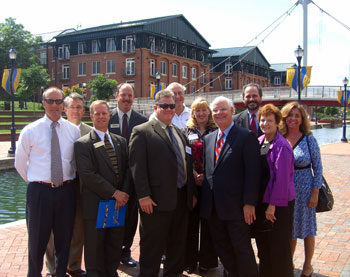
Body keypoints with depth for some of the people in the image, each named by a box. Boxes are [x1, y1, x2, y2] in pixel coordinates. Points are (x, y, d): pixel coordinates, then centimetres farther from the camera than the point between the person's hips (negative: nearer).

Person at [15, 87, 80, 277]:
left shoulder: (73, 130, 2)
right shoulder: (30, 131, -3)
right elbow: (20, 163, 4)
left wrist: (69, 180, 7)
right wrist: (35, 182, 5)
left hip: (66, 191, 2)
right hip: (39, 192, -2)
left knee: (64, 239, 14)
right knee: (37, 240, 9)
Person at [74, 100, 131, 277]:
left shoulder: (120, 141, 12)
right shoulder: (82, 144, -6)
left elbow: (128, 169, 7)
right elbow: (87, 175, -15)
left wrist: (124, 193, -9)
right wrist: (114, 193, -16)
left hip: (119, 203, 5)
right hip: (96, 206, -4)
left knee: (115, 245, 16)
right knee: (94, 248, 8)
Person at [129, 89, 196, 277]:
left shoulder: (180, 133, 16)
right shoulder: (142, 132, -6)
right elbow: (137, 166, -12)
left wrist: (192, 192, 15)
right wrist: (143, 196, -18)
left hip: (181, 199, 7)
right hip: (157, 201, -7)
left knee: (178, 245, 17)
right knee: (153, 247, 4)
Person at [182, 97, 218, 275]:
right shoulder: (186, 131, 8)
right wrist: (194, 174, -11)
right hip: (190, 182, 1)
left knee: (207, 222, 3)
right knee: (191, 221, 5)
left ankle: (206, 261, 15)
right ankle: (190, 260, 16)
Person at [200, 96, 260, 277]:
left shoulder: (246, 136, -6)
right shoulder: (208, 139, 13)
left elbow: (252, 172, -11)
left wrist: (249, 203, -15)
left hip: (235, 206, -6)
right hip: (213, 207, 6)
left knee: (242, 248, 4)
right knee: (222, 248, 16)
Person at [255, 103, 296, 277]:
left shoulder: (281, 145, -15)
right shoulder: (258, 142, 6)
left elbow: (282, 177, -18)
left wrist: (273, 205, -17)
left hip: (279, 203, -7)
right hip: (261, 200, 7)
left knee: (278, 245, 3)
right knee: (262, 242, 17)